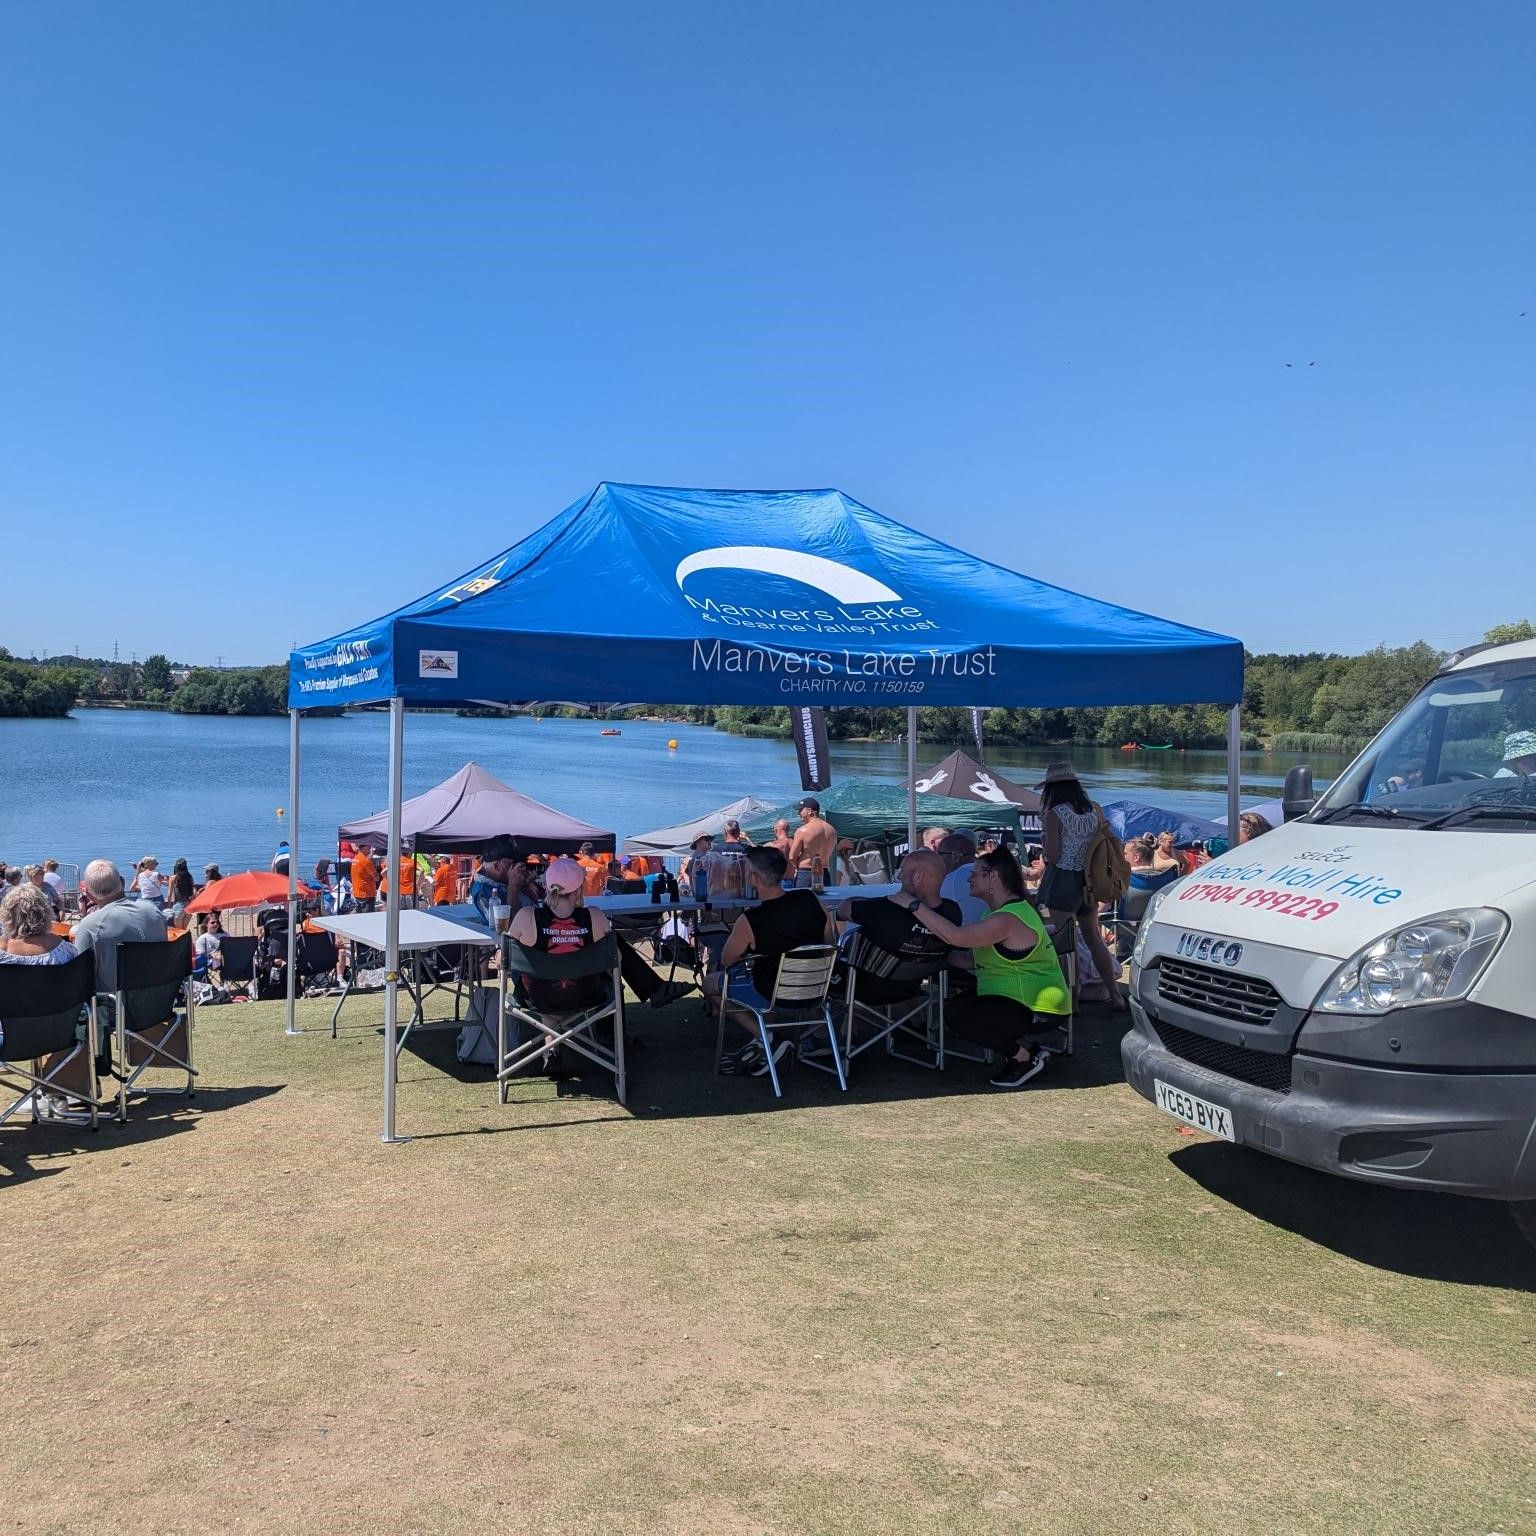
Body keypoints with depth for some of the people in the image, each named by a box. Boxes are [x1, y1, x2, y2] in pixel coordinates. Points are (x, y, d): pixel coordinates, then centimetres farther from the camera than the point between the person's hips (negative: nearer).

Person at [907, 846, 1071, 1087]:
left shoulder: (1008, 919, -23)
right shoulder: (1007, 910, 12)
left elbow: (956, 936, -34)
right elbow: (972, 957, 13)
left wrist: (913, 904, -29)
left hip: (1040, 1010, -11)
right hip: (1030, 1002, 11)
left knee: (956, 1013, -19)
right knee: (963, 1002, 17)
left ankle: (1025, 1058, -4)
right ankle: (1028, 1047, 12)